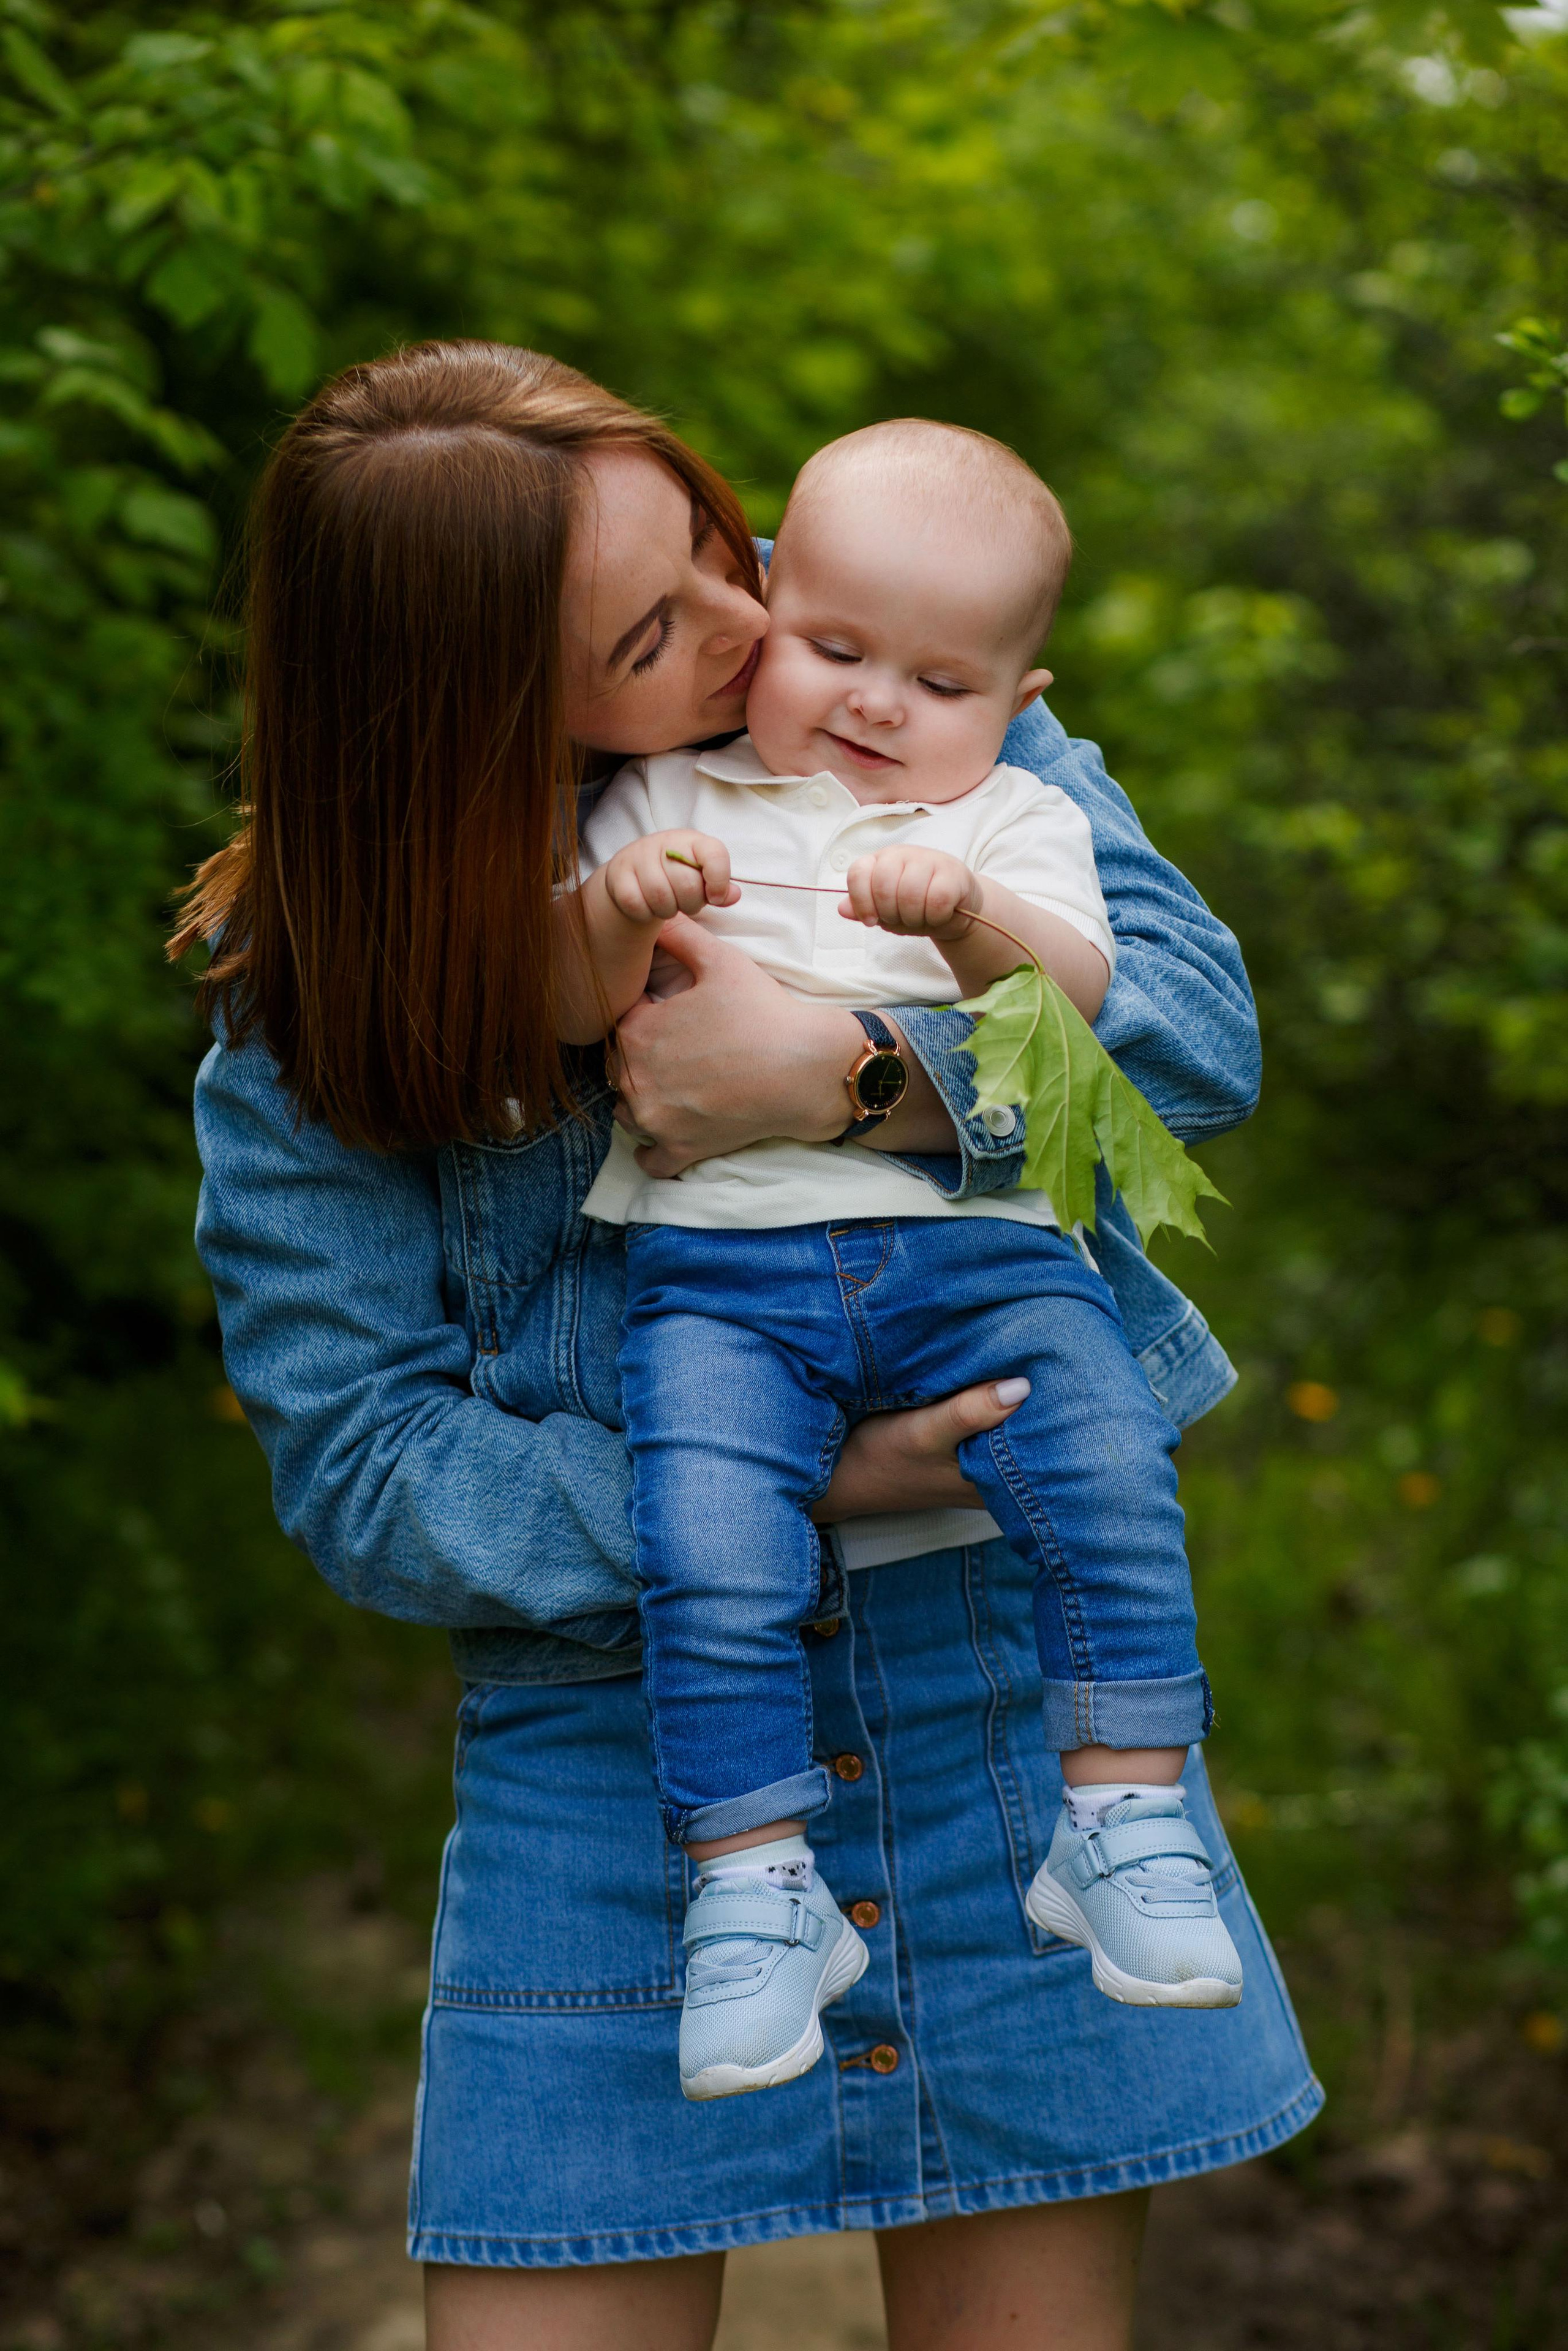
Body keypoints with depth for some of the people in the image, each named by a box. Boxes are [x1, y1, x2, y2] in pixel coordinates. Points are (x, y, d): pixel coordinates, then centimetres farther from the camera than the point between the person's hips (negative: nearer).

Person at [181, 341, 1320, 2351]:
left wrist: (842, 1073, -21)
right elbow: (360, 1463, -6)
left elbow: (1199, 1014, -5)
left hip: (1002, 1667, 1)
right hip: (612, 1707, 0)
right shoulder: (312, 1006, -3)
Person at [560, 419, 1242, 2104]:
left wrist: (970, 914, -25)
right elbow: (572, 1011, 9)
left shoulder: (1018, 825, 16)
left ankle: (1125, 1818, -5)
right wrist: (612, 911, -13)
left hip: (975, 1243, 1)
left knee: (1110, 1476, -20)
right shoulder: (672, 802, 17)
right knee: (709, 1558, -21)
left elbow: (1077, 986, -3)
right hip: (718, 1265, 0)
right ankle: (753, 1885, -6)